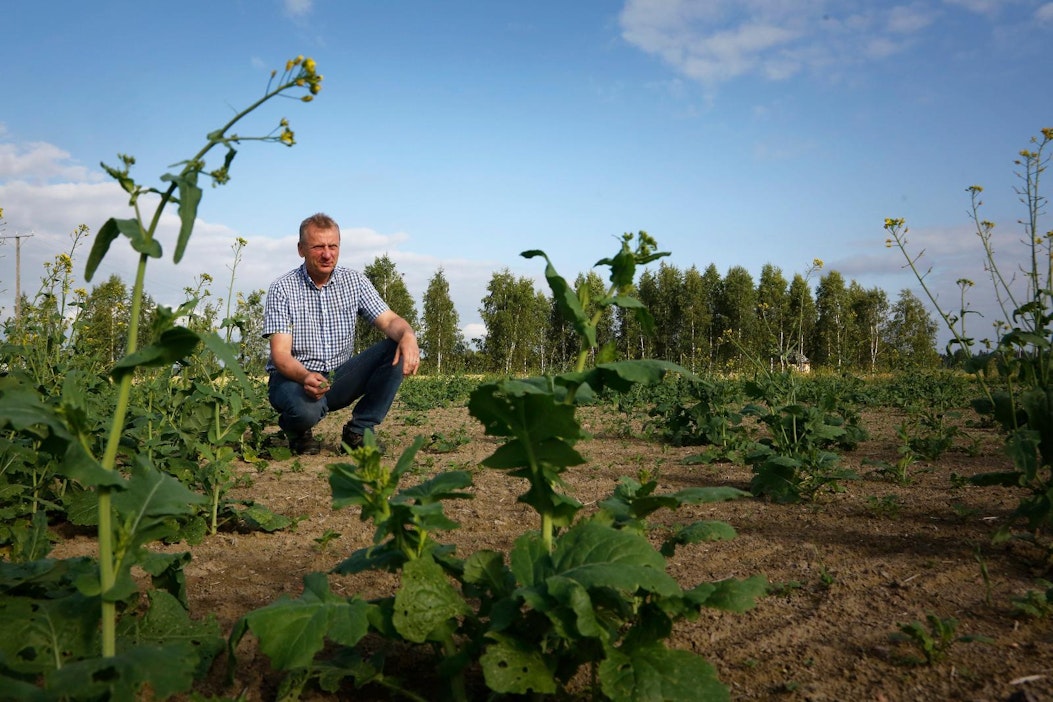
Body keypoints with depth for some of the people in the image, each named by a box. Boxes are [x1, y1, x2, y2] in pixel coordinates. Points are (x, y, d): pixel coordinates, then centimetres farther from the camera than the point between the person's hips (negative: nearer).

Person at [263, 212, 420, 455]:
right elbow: (280, 354, -16)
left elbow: (390, 321, -7)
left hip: (339, 378, 4)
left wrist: (408, 336, -32)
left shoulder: (355, 282, 1)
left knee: (397, 348, -18)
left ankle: (359, 430, -9)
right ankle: (297, 431, 1)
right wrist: (306, 377, -39)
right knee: (306, 409, -39)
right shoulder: (282, 289, -9)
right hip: (294, 377, -4)